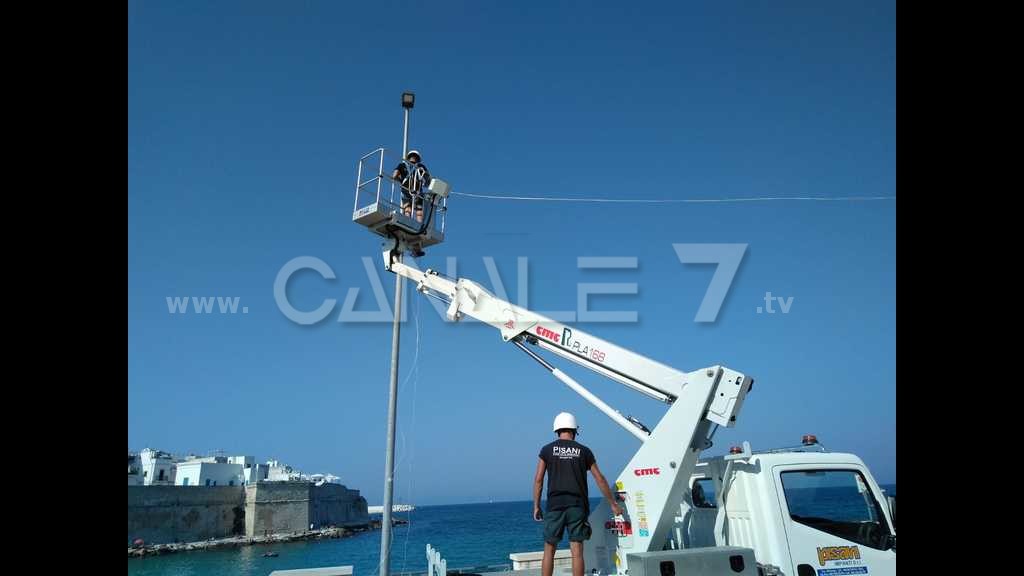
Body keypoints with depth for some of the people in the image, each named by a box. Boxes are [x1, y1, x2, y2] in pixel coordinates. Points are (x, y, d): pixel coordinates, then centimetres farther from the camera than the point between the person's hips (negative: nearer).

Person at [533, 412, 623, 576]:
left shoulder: (547, 450, 4)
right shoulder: (584, 451, 6)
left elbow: (538, 479, 0)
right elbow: (600, 479, 7)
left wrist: (536, 506, 8)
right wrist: (613, 504, 15)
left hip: (555, 506, 0)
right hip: (577, 506, 0)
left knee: (549, 550, 8)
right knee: (577, 551, 3)